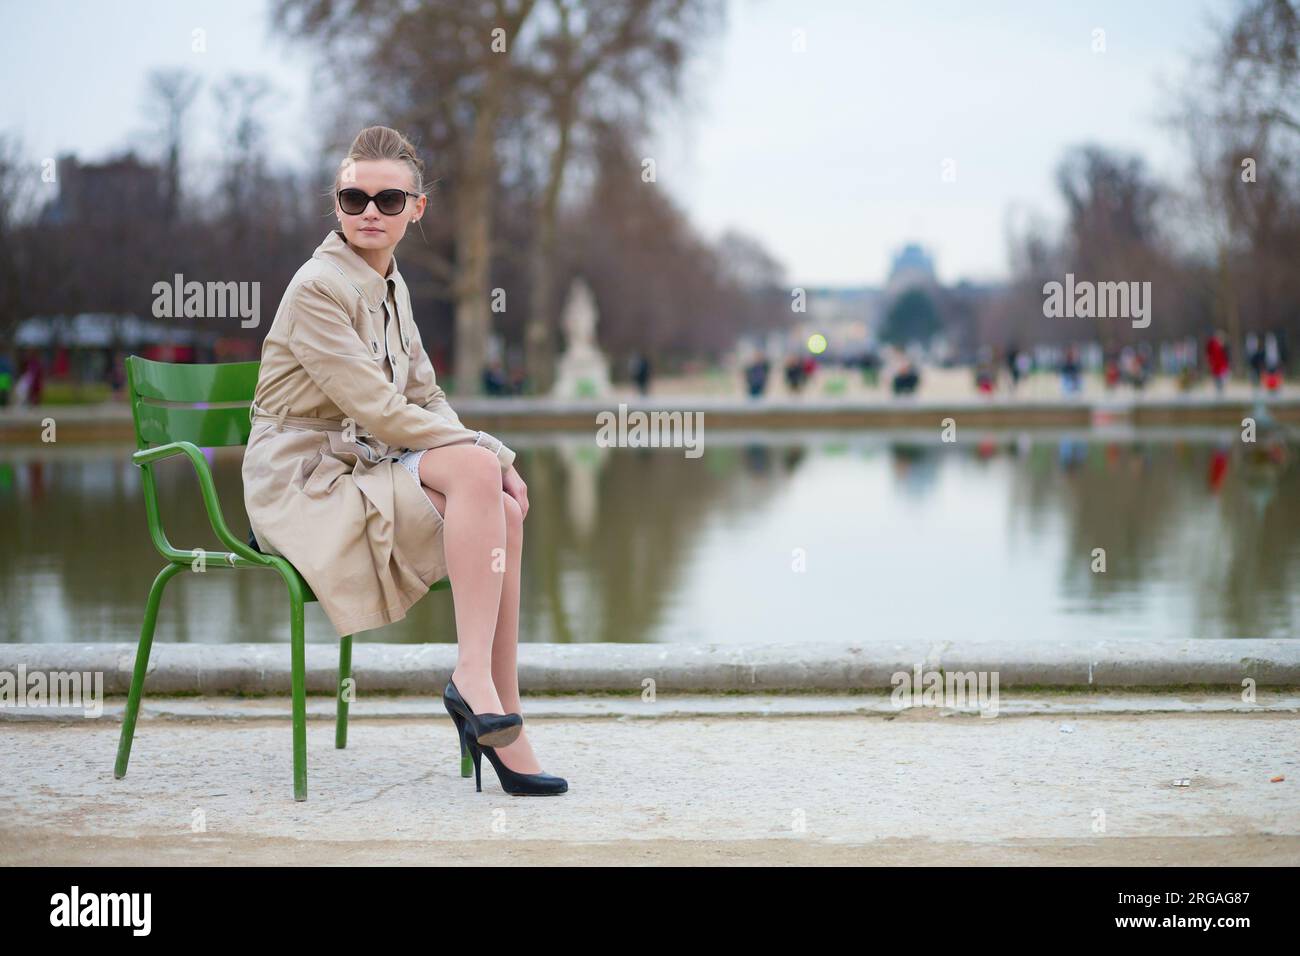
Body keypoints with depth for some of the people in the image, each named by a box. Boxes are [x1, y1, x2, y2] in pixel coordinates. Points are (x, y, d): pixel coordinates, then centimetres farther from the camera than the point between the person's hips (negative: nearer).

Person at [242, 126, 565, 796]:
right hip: (302, 482, -8)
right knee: (478, 472, -29)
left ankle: (498, 720, -18)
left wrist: (489, 457, -4)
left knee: (504, 508, -19)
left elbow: (425, 399, 15)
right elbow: (378, 409, -19)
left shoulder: (392, 287, 14)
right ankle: (473, 673, -28)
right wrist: (487, 451, -16)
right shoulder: (318, 288, -13)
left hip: (367, 466, 8)